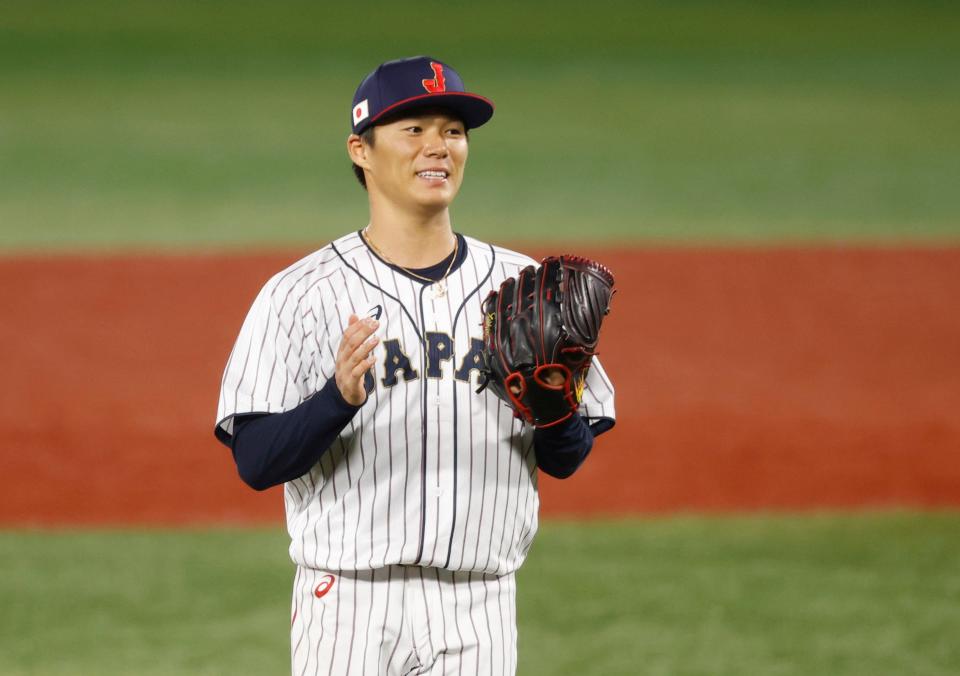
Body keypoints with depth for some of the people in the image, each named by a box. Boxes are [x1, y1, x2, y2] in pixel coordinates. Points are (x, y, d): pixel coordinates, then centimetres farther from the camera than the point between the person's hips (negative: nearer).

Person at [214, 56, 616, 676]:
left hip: (479, 616, 3)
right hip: (351, 607, -3)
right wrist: (340, 398, -25)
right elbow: (256, 462, -8)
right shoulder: (300, 294, -1)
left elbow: (566, 461, 9)